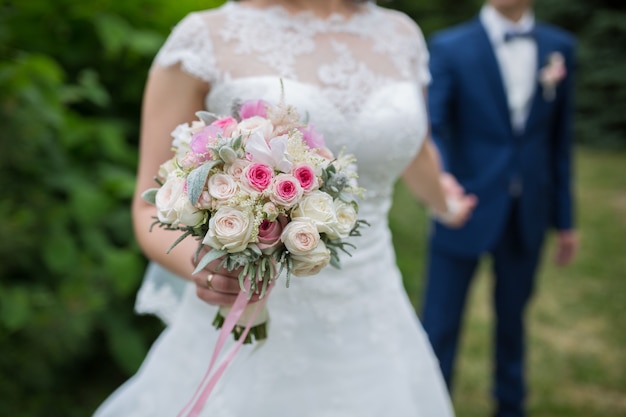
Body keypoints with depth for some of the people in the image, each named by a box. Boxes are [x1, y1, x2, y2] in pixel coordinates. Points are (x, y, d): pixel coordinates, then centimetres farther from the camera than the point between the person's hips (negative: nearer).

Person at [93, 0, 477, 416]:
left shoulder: (398, 36, 3)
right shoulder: (203, 39, -9)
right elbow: (152, 213, -6)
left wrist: (445, 205, 41)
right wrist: (205, 266, -28)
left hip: (366, 350, 4)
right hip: (240, 349, -3)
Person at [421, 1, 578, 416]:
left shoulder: (560, 46, 4)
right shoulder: (450, 46, -6)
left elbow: (560, 138, 8)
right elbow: (432, 126, -15)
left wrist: (565, 219, 10)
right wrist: (439, 176, -37)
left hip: (528, 215, 3)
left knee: (512, 319, 19)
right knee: (439, 325, 2)